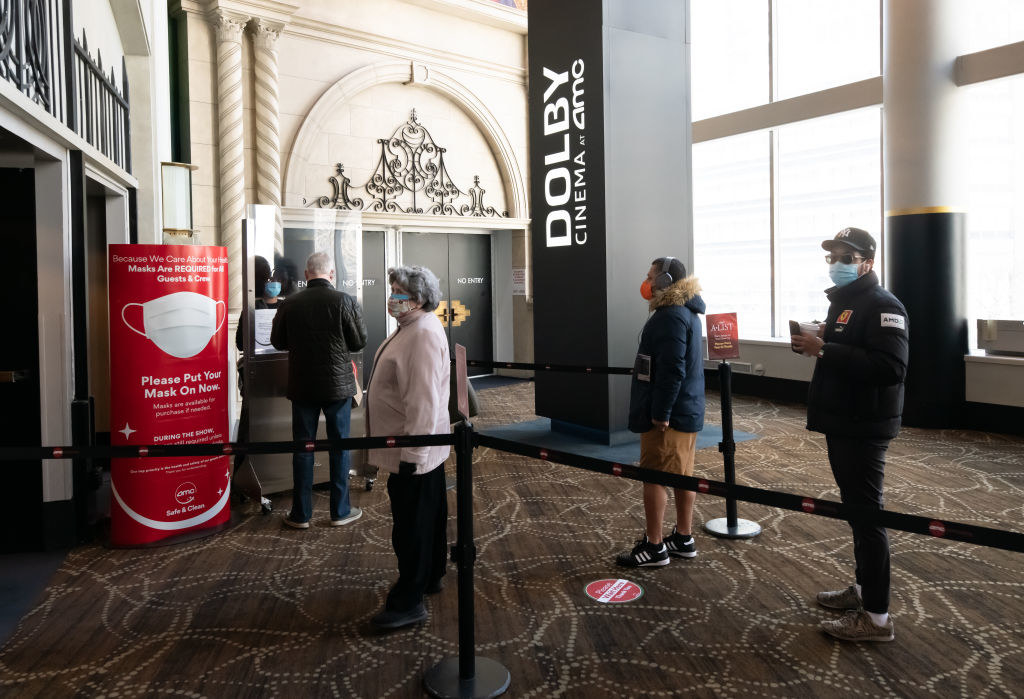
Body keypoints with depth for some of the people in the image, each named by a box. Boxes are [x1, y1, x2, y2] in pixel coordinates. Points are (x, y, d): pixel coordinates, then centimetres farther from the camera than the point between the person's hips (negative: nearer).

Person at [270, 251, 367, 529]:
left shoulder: (289, 304, -6)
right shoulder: (346, 302, -12)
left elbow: (278, 342, 5)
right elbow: (360, 341, -5)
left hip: (302, 387, 1)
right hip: (338, 384, -1)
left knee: (302, 448, 11)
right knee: (339, 446, 11)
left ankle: (301, 514, 18)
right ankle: (340, 511, 19)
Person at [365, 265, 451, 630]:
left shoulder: (423, 334, -23)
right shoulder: (413, 326, 11)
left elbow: (423, 401, -28)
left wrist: (410, 454, -26)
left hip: (413, 451, -11)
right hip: (422, 447, 11)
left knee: (412, 524, 0)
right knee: (428, 514, 21)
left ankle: (408, 602, 11)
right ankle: (429, 577, 37)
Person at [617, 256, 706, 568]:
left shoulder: (671, 317, -19)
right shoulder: (685, 311, 14)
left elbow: (672, 370, -25)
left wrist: (660, 413, -23)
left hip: (668, 413, -10)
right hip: (687, 409, 10)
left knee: (653, 477, -2)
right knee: (682, 475, 14)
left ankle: (654, 547, 6)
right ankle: (683, 538, 24)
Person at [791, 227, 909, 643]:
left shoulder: (882, 305, -14)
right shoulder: (842, 301, 17)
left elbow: (890, 367, -29)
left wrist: (826, 350, -28)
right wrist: (816, 345, 7)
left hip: (864, 428, -10)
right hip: (841, 423, 10)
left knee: (866, 514, -5)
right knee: (855, 509, 18)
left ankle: (875, 616, 4)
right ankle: (864, 588, 31)